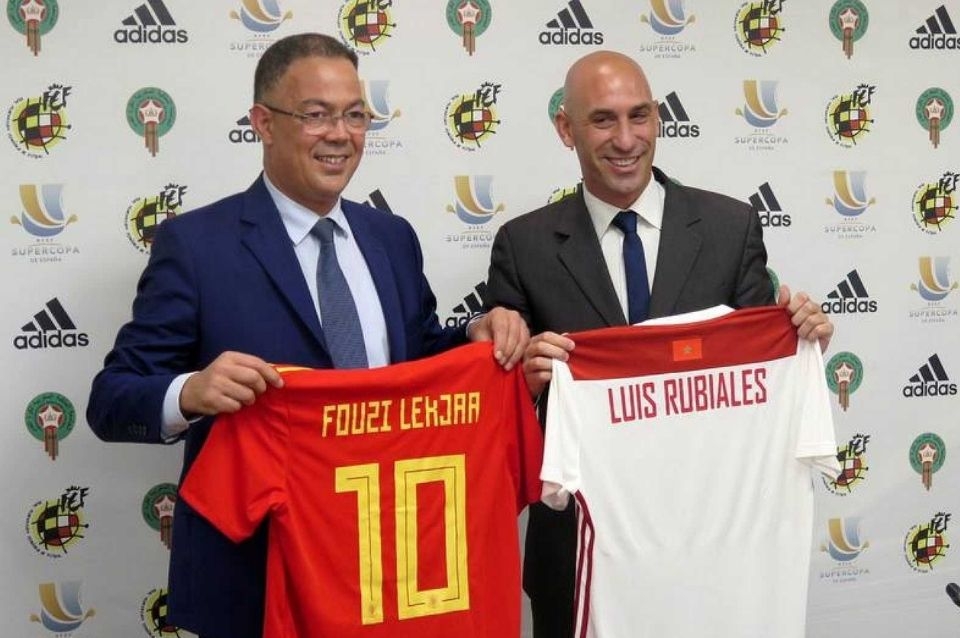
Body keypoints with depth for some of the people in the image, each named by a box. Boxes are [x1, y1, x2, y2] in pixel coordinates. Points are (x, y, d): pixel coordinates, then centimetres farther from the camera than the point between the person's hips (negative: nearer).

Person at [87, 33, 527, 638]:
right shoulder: (195, 243, -10)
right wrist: (191, 392, -33)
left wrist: (477, 337, -6)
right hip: (253, 569, -5)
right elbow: (111, 399, -12)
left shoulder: (393, 238, 6)